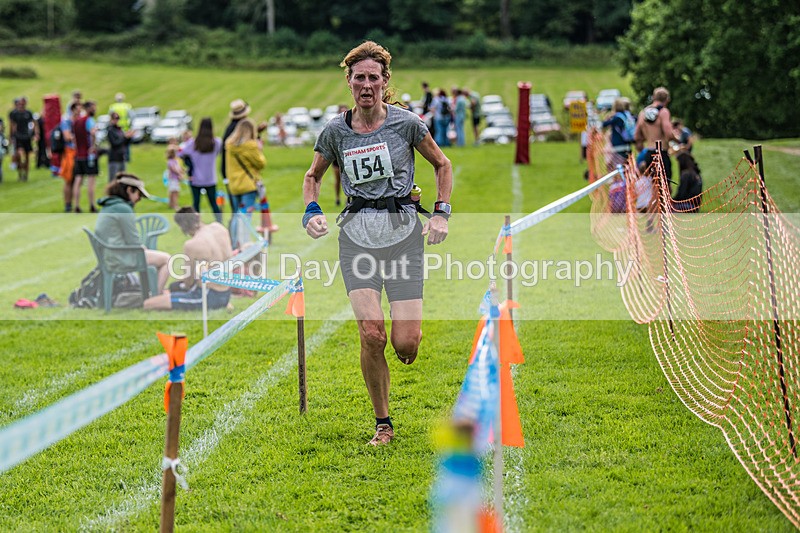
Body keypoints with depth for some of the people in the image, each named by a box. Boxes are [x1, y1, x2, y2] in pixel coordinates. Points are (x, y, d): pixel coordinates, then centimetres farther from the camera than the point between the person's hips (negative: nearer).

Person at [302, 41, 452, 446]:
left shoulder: (406, 123, -1)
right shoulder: (335, 131, 4)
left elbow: (442, 165, 12)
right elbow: (312, 176, 19)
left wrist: (441, 212, 2)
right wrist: (311, 211, 1)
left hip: (402, 230, -1)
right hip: (357, 234, 1)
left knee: (405, 345, -9)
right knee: (371, 333, -14)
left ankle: (411, 326, 31)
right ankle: (383, 423, 4)